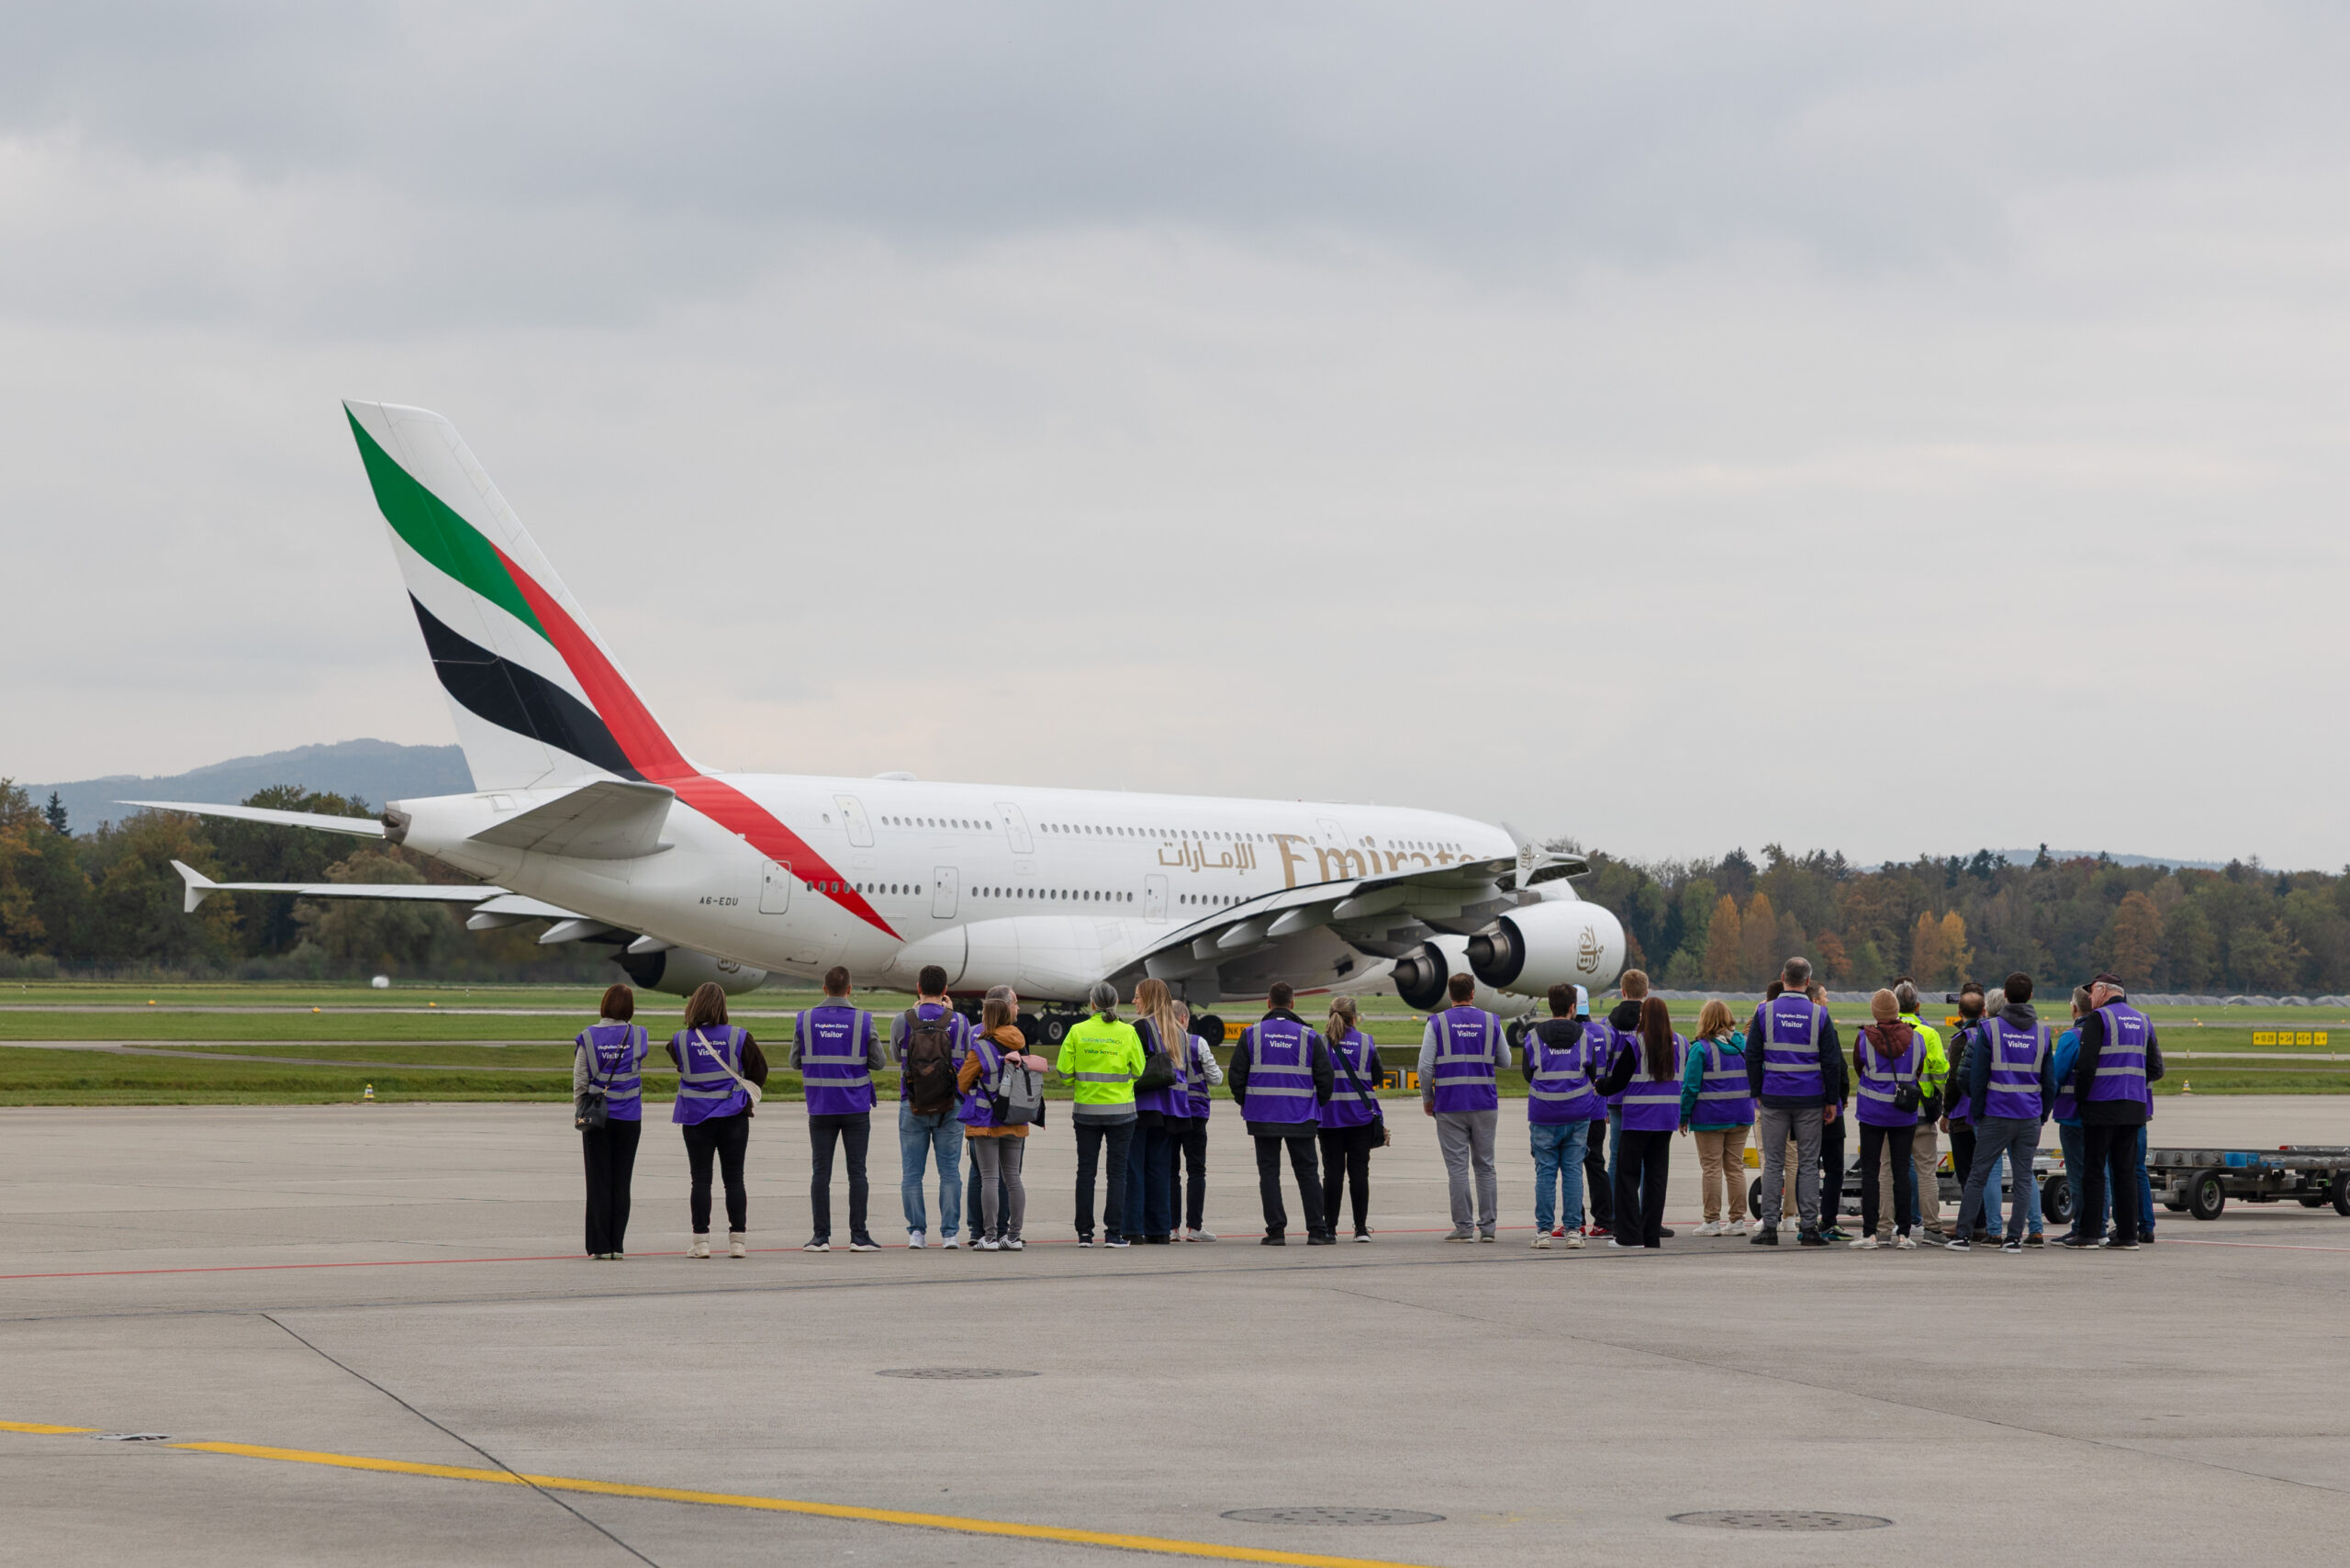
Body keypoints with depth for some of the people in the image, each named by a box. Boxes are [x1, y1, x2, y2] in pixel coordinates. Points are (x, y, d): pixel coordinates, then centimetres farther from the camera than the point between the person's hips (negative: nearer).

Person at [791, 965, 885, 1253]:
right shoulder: (863, 1021, -6)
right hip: (856, 1108, -1)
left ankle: (820, 1236, 1)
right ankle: (859, 1235, 2)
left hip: (820, 1108, 1)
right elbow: (879, 1062, 0)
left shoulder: (804, 1021, -2)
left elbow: (796, 1061, 5)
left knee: (820, 1172, 4)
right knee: (857, 1171, 3)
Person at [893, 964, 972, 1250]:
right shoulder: (959, 1022, -6)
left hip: (912, 1107, 0)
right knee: (950, 1171, 5)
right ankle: (949, 1232, 1)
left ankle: (916, 1231, 2)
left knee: (911, 1172, 6)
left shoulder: (903, 1021, -6)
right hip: (950, 1107, 0)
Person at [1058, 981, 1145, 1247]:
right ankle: (1113, 1233, -1)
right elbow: (1139, 1071, -2)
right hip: (1120, 1110, -1)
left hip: (1086, 1108, 1)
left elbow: (1064, 1070, -5)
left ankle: (1084, 1233, 8)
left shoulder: (1078, 1031, -4)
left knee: (1086, 1170, 8)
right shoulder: (1127, 1032, -5)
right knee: (1117, 1172, 3)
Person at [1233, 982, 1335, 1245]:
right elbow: (1326, 1076, 0)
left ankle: (1276, 1230, -1)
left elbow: (1237, 1073, -1)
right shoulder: (1308, 1036, 0)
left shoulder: (1252, 1034, -1)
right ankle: (1316, 1230, 5)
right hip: (1300, 1115, 0)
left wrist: (1245, 1103, 14)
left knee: (1269, 1171, 4)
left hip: (1263, 1114, 0)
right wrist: (1317, 1104, 16)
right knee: (1307, 1171, 8)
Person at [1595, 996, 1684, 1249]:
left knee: (1628, 1172, 2)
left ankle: (1630, 1234, -3)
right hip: (1667, 1118, 5)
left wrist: (1600, 1086, 14)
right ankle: (1652, 1235, 8)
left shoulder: (1636, 1044, -10)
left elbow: (1617, 1080, -6)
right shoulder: (1680, 1044, 4)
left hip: (1638, 1116, -5)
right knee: (1656, 1173, 9)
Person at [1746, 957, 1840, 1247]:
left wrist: (1758, 1093, 12)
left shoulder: (1765, 1012, -1)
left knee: (1773, 1163, 5)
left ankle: (1769, 1226, 1)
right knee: (1808, 1164, 4)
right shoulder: (1819, 1015, -2)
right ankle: (1809, 1227, 1)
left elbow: (1753, 1057, 2)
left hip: (1774, 1099, 0)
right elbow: (1832, 1061, 0)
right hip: (1809, 1100, 0)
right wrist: (1831, 1101, 7)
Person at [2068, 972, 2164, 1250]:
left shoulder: (2098, 1019, -7)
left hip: (2102, 1107, -6)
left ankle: (2089, 1233, -2)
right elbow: (2156, 1069, 11)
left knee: (2094, 1170, -1)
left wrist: (2080, 1098, -2)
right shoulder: (2143, 1021, 12)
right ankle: (2127, 1234, 6)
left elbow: (2086, 1064, -14)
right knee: (2125, 1171, 9)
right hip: (2134, 1108, 6)